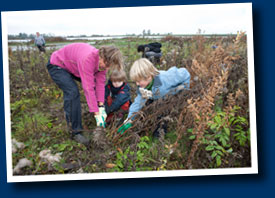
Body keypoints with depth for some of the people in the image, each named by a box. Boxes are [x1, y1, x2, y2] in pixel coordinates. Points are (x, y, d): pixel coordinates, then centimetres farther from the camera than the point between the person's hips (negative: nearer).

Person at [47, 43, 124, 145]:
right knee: (72, 92, -27)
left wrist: (101, 107, -20)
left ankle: (104, 118, 19)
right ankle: (76, 132, -20)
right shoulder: (88, 59, -41)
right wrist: (97, 114, -35)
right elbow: (88, 88, -39)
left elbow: (100, 83, -14)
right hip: (57, 65, -8)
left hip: (73, 65, 9)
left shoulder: (103, 60, -16)